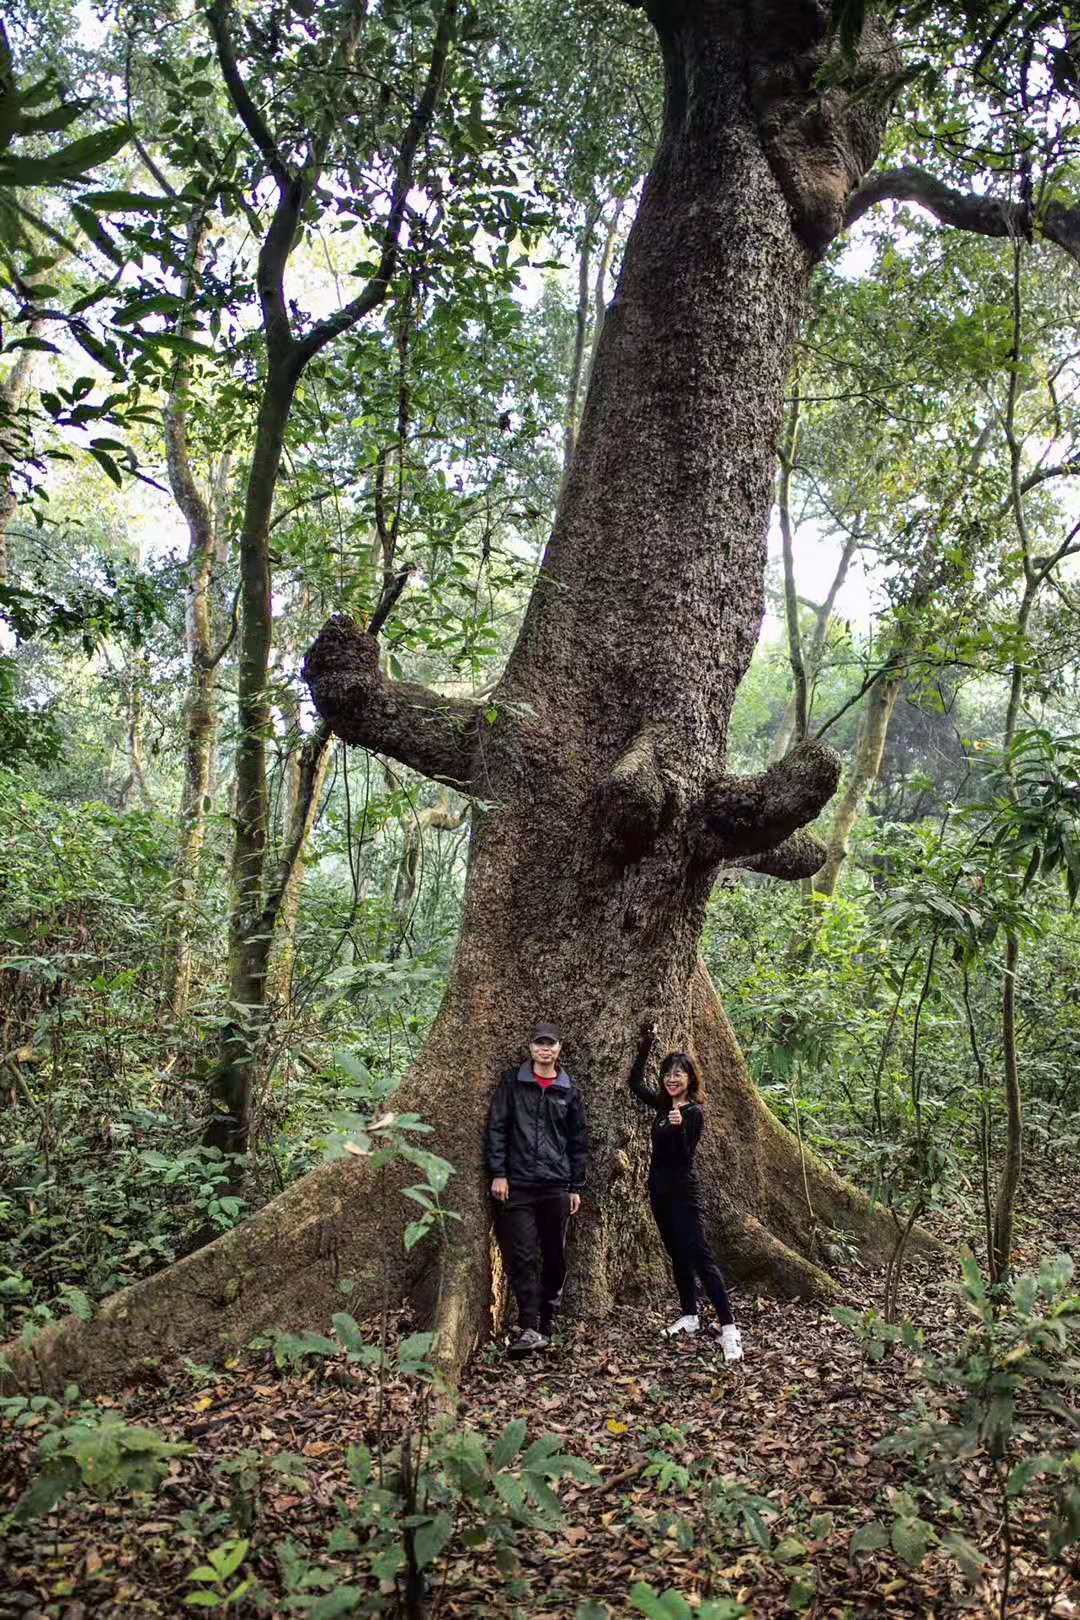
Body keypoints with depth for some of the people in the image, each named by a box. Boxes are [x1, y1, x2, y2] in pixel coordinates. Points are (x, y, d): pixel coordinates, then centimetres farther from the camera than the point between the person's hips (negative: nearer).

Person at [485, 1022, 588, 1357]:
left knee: (555, 1258, 7)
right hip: (517, 1185, -2)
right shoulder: (512, 1082, 4)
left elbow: (578, 1142, 12)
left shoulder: (569, 1091, 9)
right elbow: (496, 1127, 1)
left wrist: (576, 1187, 9)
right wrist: (498, 1173, -6)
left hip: (556, 1188, 2)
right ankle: (529, 1328, -6)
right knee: (521, 1257, -8)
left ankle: (546, 1324, 19)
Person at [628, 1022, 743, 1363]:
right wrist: (645, 1046, 9)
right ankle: (689, 1316, 26)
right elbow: (635, 1083, 17)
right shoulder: (663, 1104, 6)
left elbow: (683, 1156, -20)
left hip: (682, 1192, -8)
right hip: (659, 1190, 8)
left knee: (699, 1255, -12)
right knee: (677, 1255, 15)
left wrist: (678, 1127, -39)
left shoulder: (693, 1112, -14)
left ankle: (729, 1327, -13)